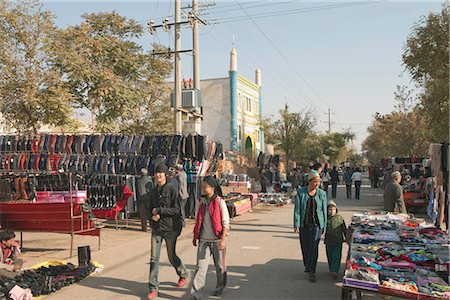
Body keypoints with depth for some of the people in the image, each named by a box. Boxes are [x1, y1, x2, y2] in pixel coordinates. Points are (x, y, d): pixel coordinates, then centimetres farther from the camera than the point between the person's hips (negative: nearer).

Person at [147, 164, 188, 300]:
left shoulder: (172, 189, -10)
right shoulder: (154, 191, 9)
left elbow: (176, 210, -15)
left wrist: (159, 211, -15)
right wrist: (153, 215, -4)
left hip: (170, 228, -5)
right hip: (156, 228, 5)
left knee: (172, 256, 10)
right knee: (154, 258, -1)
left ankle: (183, 274, 39)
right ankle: (153, 288, 7)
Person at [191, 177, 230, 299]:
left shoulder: (220, 202, -8)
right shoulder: (202, 202, 7)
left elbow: (225, 222, -9)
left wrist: (223, 239, -16)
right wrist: (195, 236, 21)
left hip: (217, 239, -3)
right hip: (203, 240, 3)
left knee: (220, 265, 13)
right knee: (200, 266, -3)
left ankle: (220, 287, 33)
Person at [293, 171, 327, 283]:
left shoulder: (322, 194, 0)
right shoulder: (300, 192, -3)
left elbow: (324, 210, 5)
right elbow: (297, 209, -4)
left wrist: (324, 226, 6)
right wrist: (296, 225, -9)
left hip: (316, 225, -1)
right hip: (304, 224, 1)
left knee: (313, 247, -8)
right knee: (305, 247, 13)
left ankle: (311, 272, 0)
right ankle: (307, 266, 35)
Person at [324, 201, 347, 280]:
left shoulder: (339, 218, -1)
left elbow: (344, 229, 7)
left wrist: (346, 238, 10)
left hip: (338, 241, -2)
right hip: (329, 242, 2)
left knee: (336, 257, -8)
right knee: (330, 257, 11)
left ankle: (335, 271, -10)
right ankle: (331, 270, 26)